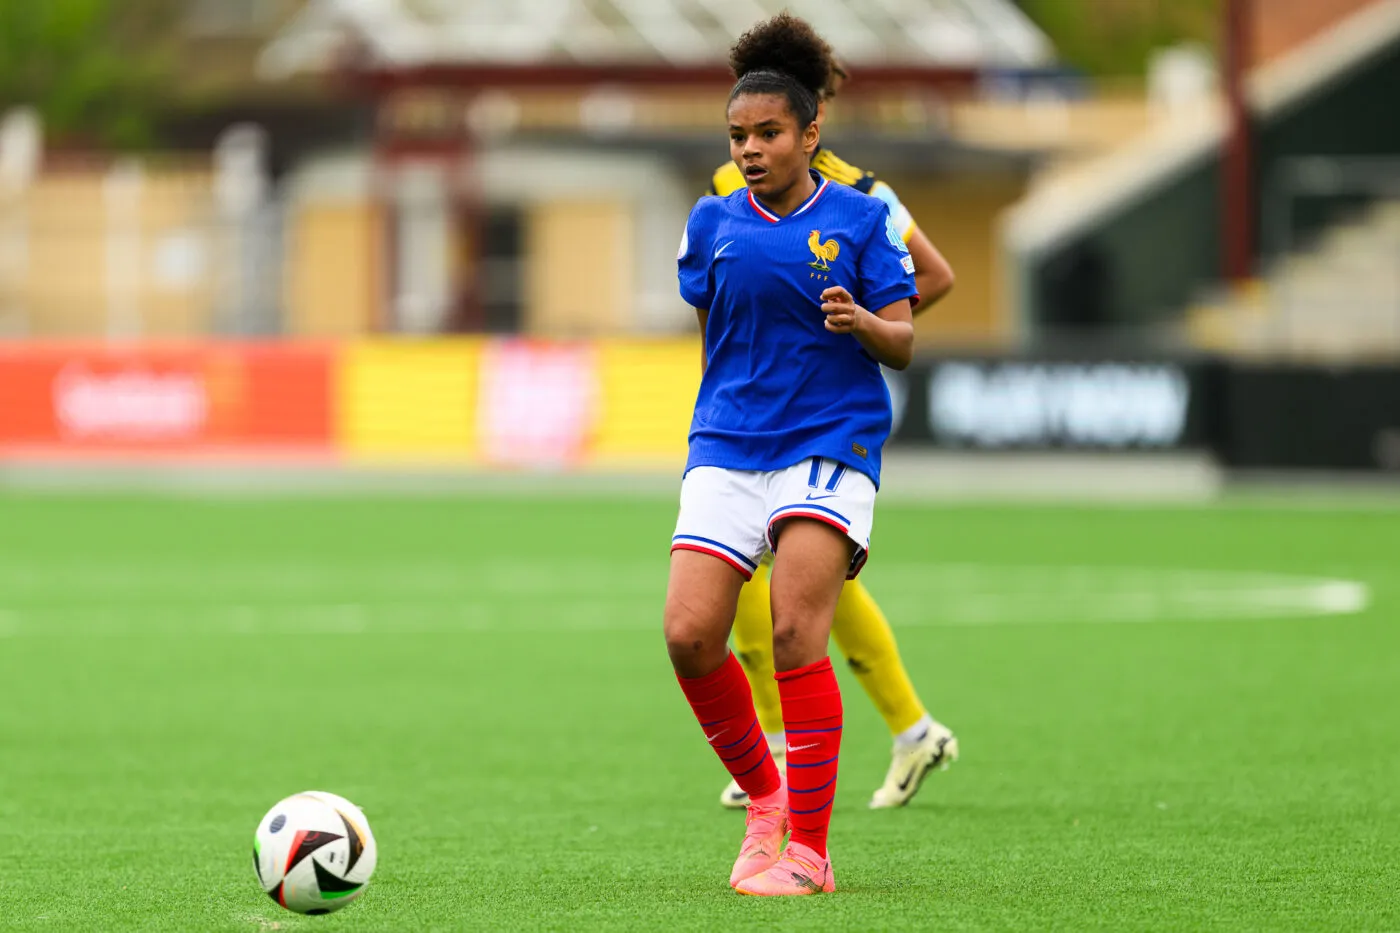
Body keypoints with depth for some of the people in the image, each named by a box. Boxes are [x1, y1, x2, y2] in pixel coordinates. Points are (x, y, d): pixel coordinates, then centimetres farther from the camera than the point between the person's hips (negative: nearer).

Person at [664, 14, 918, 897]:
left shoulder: (859, 218, 2)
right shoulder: (714, 222, 11)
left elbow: (902, 343, -1)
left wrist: (859, 323, -22)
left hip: (830, 440, -4)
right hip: (728, 448, 4)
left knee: (796, 631, -17)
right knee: (689, 634, -12)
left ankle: (808, 849, -9)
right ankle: (763, 792, 14)